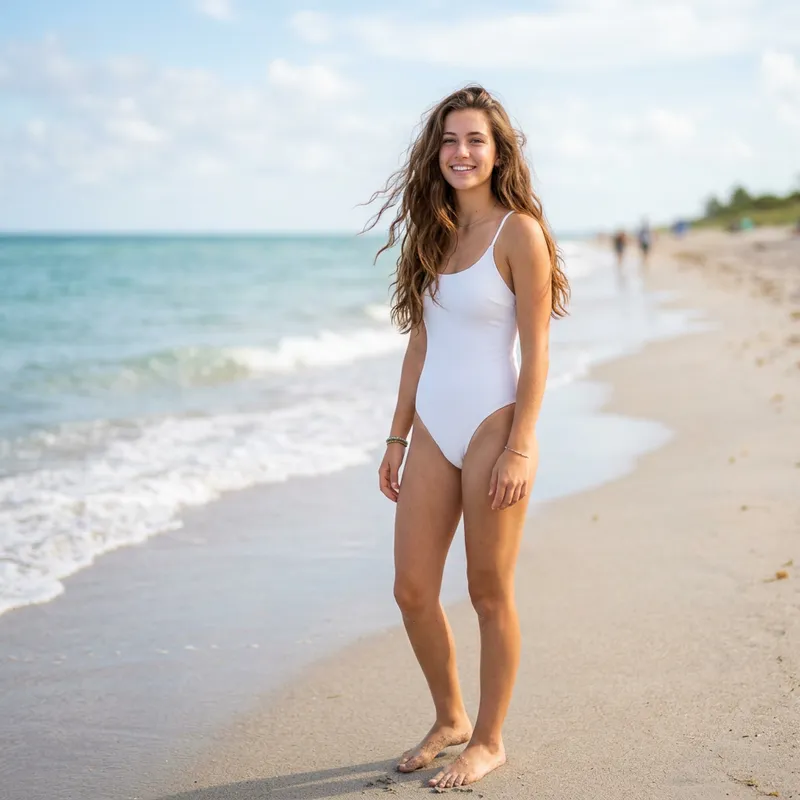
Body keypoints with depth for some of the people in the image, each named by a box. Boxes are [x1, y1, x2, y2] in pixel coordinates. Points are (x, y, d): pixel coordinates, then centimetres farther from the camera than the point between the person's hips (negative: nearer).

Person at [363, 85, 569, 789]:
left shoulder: (518, 232, -8)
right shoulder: (434, 231, 12)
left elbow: (535, 354, -11)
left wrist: (519, 449, -16)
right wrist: (398, 436, 12)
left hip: (492, 427, -6)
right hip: (433, 431, 6)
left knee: (490, 594, 5)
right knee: (412, 590, 8)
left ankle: (489, 740, 21)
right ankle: (449, 719, 30)